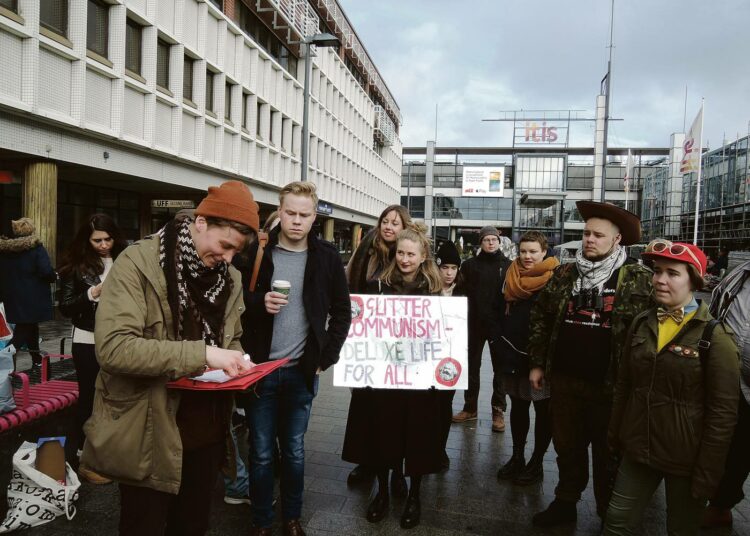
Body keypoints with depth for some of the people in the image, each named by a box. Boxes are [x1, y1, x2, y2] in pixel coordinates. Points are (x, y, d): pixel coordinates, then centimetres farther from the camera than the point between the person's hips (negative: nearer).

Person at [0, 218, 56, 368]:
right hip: (32, 298, -6)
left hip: (13, 298, 6)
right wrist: (55, 277, -1)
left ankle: (36, 358, 29)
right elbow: (46, 272, -20)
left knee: (28, 327, 19)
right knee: (26, 328, 4)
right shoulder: (36, 248, -13)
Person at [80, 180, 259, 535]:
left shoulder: (229, 278, 5)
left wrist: (236, 364, -6)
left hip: (205, 429, 6)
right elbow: (113, 346, -24)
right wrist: (200, 355, -30)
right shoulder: (138, 263, -14)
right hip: (150, 432, -5)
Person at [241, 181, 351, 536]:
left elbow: (342, 312, 5)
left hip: (301, 371, 1)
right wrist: (259, 302, -19)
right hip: (260, 368, 0)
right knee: (261, 452, 9)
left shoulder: (327, 257, 0)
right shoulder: (258, 252, -3)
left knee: (294, 450, 13)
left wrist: (326, 358, -1)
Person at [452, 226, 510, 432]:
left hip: (500, 323, -1)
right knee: (472, 366, 10)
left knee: (500, 367, 6)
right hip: (475, 322, 1)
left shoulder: (508, 265, 1)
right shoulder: (470, 264, 2)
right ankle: (470, 408, 23)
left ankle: (498, 411, 16)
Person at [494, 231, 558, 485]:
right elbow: (500, 312, 12)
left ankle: (537, 462, 23)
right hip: (512, 354, 5)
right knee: (518, 407, 16)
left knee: (543, 411, 9)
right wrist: (499, 347, 7)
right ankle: (517, 456, 30)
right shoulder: (511, 276, 6)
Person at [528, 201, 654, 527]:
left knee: (608, 454, 13)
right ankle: (565, 503, 36)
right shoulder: (564, 275, 5)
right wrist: (537, 363, 8)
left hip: (611, 385, -3)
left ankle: (609, 515, 32)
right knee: (567, 446, 17)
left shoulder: (639, 280, -7)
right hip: (564, 380, 4)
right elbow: (540, 319, 10)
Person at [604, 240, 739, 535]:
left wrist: (707, 473, -12)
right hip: (637, 450, 4)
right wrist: (615, 435, 10)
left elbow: (723, 412, -12)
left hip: (685, 459, -4)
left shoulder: (714, 336, -13)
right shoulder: (641, 323, 1)